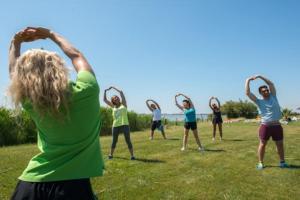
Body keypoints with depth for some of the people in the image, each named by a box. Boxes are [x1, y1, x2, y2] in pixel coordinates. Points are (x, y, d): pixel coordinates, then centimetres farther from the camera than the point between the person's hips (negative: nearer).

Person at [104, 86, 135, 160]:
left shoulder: (123, 104, 9)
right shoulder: (113, 106, 16)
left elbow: (121, 92, 3)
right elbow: (105, 100, 18)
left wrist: (113, 88, 10)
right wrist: (105, 91, 13)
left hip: (125, 125, -3)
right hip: (115, 126, 3)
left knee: (128, 141, -3)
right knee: (114, 141, 13)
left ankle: (132, 155, 4)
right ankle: (111, 154, 29)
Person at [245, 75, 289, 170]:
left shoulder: (273, 97, 5)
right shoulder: (259, 101, -1)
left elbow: (271, 84, 1)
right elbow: (248, 93, -8)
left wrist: (259, 76, 0)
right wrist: (248, 81, -5)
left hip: (277, 126, 3)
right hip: (265, 126, -2)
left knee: (280, 144, 12)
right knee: (262, 145, 4)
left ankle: (282, 162, 28)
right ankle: (260, 163, 15)